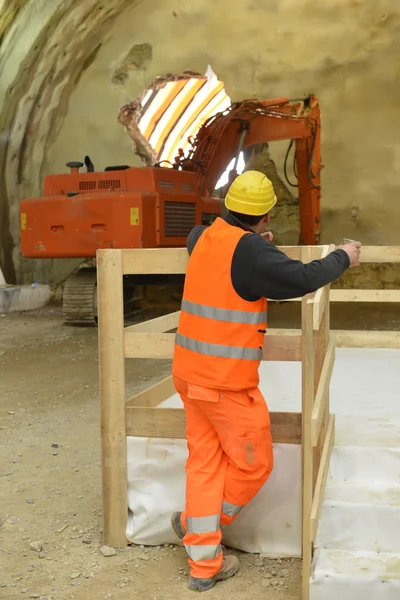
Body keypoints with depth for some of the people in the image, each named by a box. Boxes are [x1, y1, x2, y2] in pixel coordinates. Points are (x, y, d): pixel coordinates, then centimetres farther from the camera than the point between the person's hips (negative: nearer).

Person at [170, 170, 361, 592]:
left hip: (192, 370, 8)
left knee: (204, 461, 13)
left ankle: (203, 564, 21)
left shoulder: (204, 238, 7)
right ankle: (194, 525, 27)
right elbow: (301, 279, -25)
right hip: (227, 380, -8)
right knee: (253, 464, 12)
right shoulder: (251, 252, -19)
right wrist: (342, 258, -7)